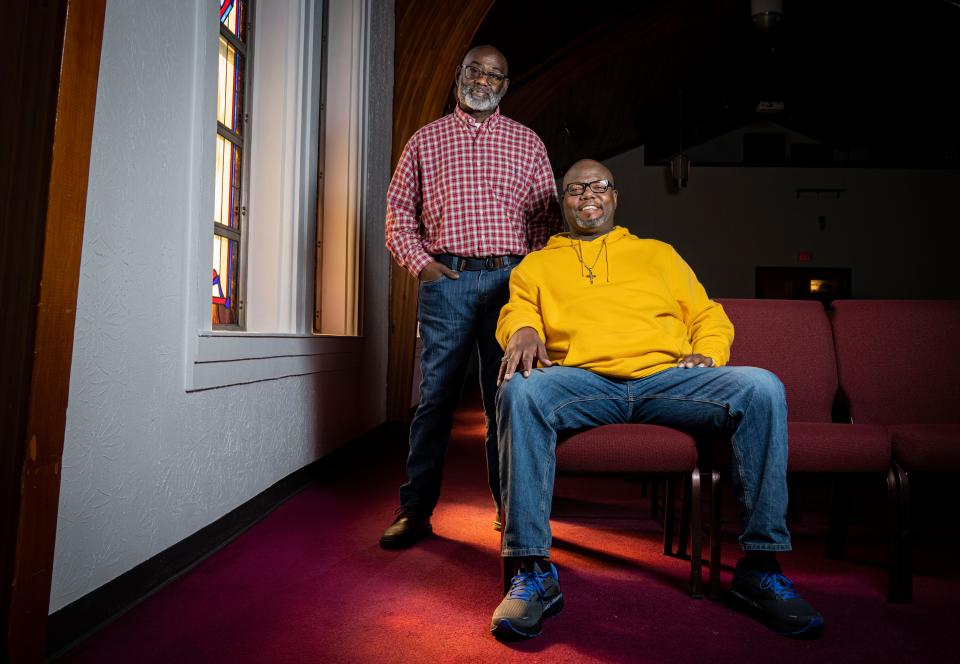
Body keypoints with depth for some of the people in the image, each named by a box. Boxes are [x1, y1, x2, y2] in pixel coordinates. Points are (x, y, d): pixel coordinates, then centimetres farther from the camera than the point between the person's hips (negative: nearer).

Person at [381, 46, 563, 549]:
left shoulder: (527, 143, 15)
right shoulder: (425, 140, 14)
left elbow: (547, 216, 12)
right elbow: (399, 210, 12)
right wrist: (419, 262, -3)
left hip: (508, 280, 1)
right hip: (445, 279, 0)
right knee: (436, 395, 0)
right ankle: (415, 510, 10)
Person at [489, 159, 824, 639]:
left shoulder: (658, 253, 30)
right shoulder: (537, 265, 26)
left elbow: (707, 314, 25)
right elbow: (516, 311, 10)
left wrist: (708, 352, 3)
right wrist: (523, 330, -15)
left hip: (667, 375, 2)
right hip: (582, 380, -1)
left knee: (762, 389, -24)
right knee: (520, 392, -34)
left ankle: (760, 567, -15)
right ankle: (532, 572, -28)